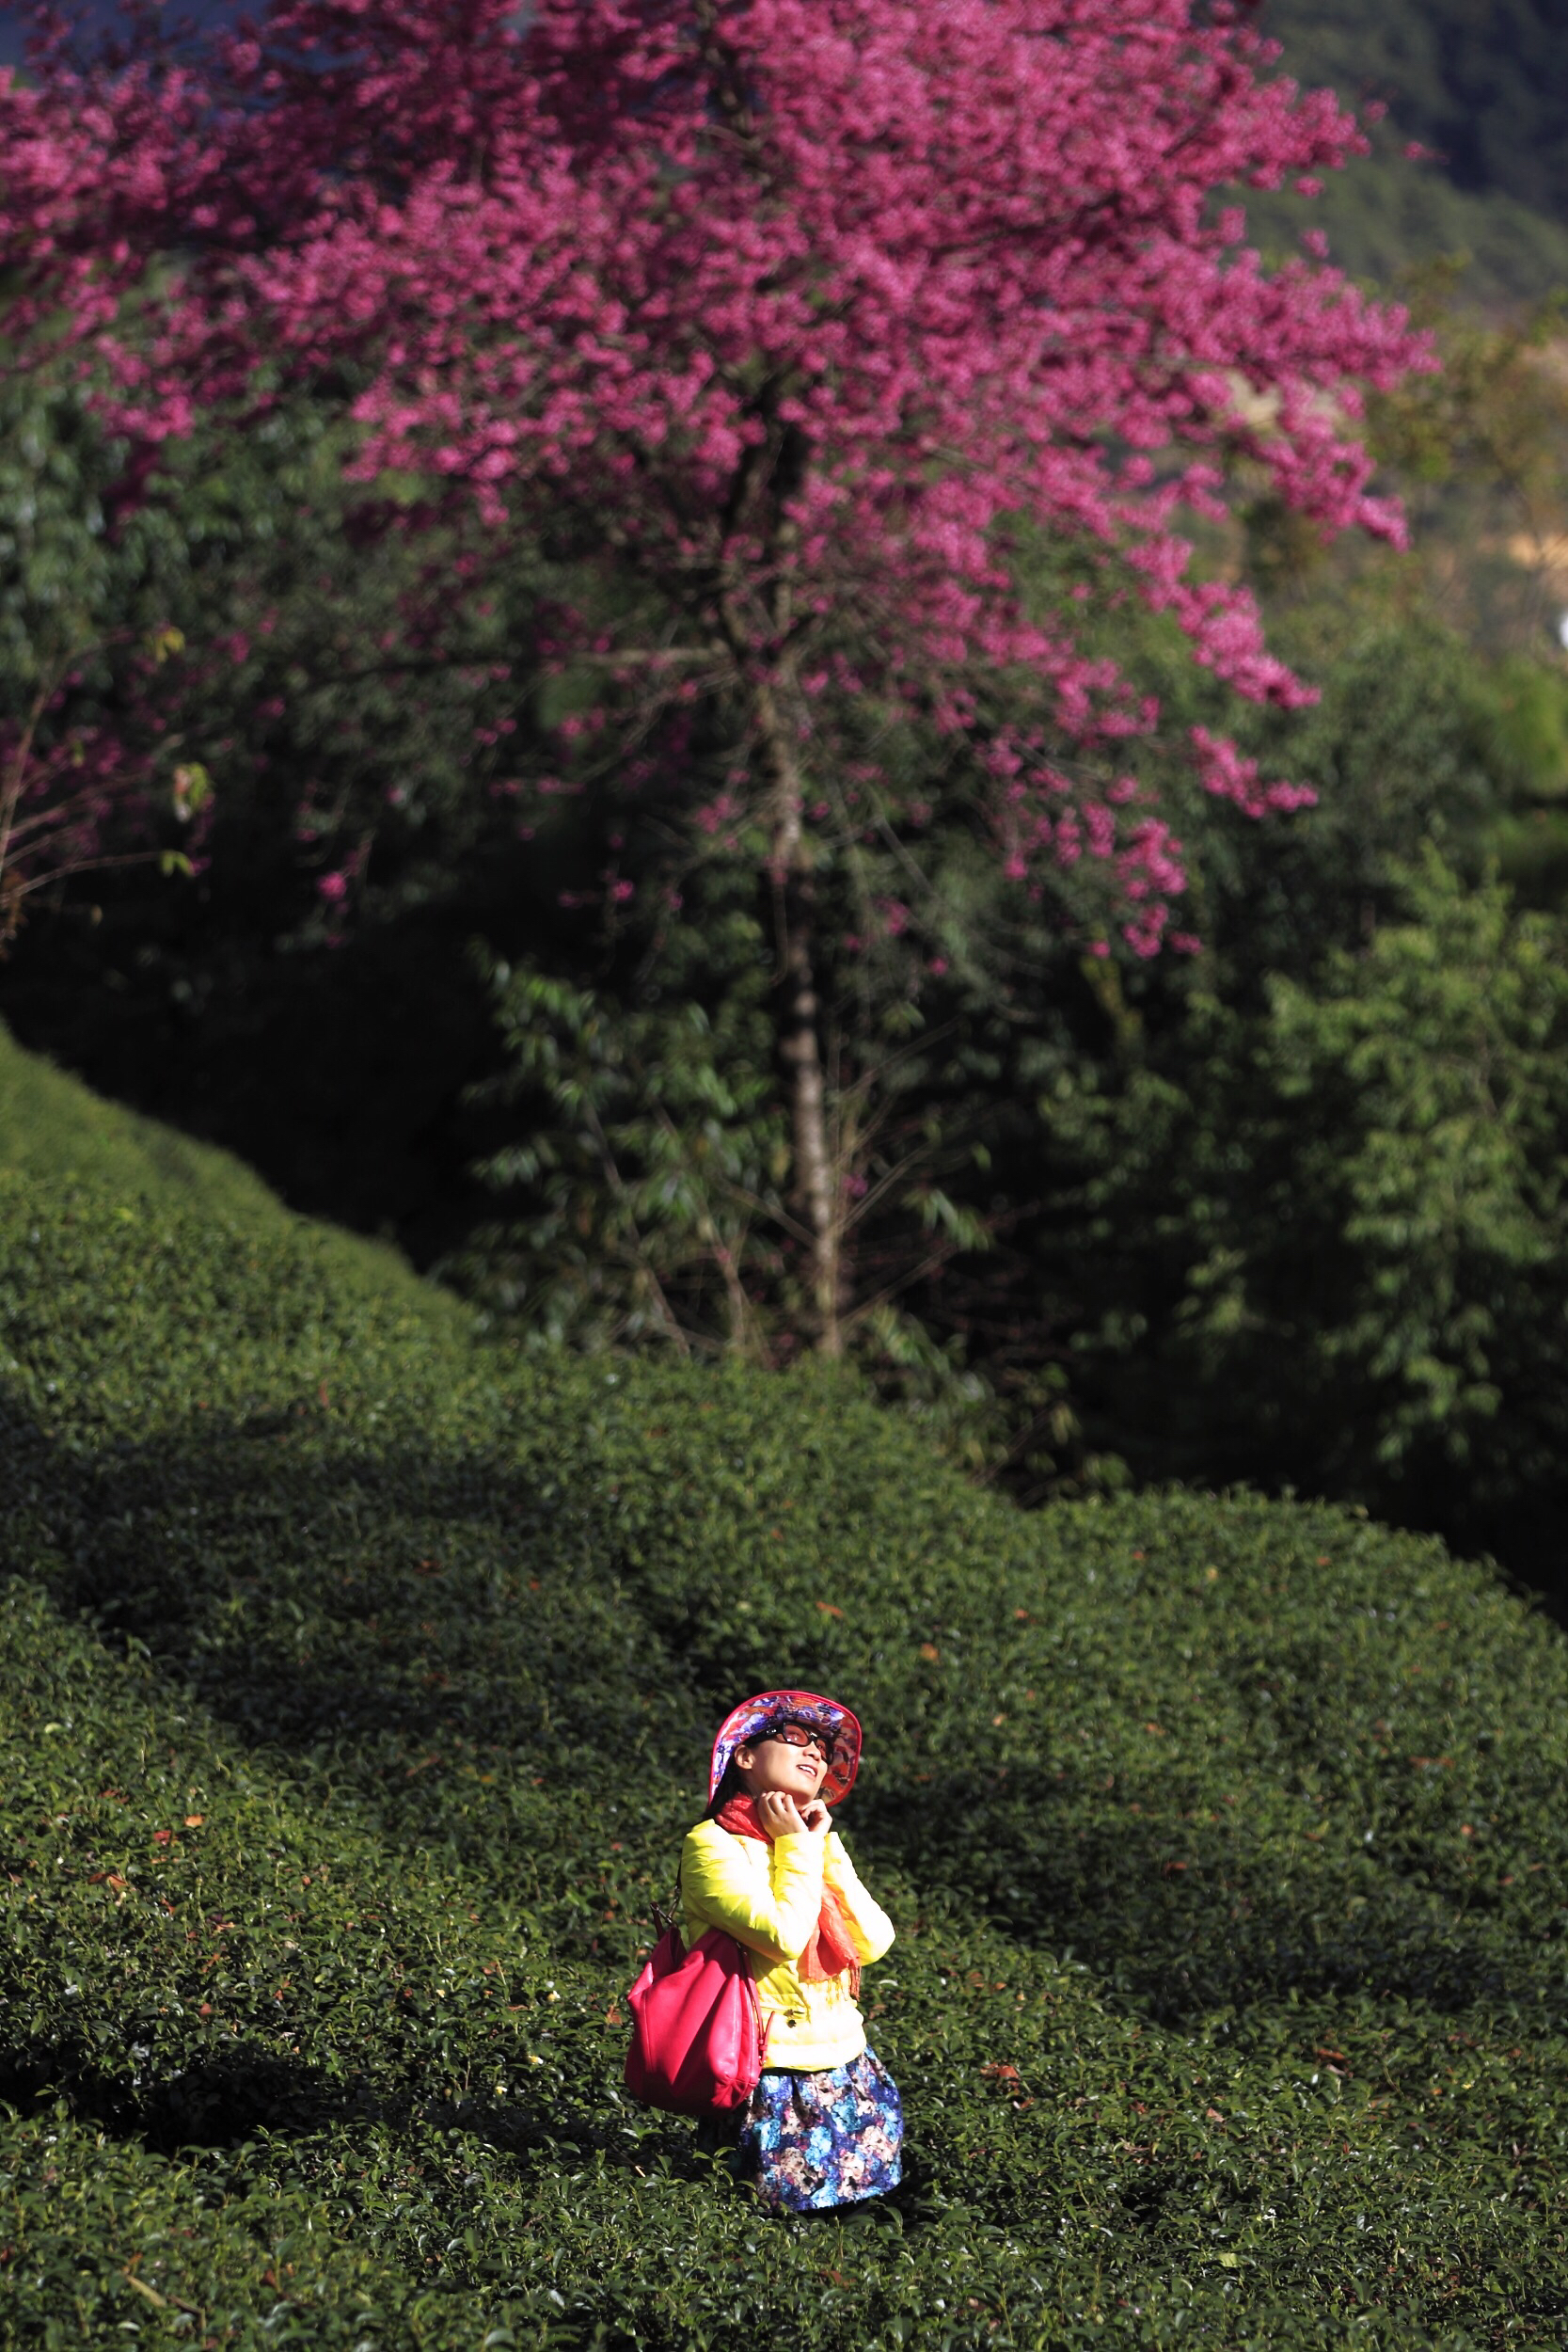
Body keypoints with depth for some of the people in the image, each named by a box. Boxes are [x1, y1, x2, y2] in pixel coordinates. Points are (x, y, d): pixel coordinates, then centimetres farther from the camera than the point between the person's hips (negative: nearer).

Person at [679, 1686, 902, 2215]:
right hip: (773, 2078, -7)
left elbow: (873, 1942, 0)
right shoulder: (713, 1844, -9)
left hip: (846, 2066, 7)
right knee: (790, 2207, -5)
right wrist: (795, 1846, -10)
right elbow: (783, 1936, -21)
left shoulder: (816, 1843, 13)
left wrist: (826, 1848, -3)